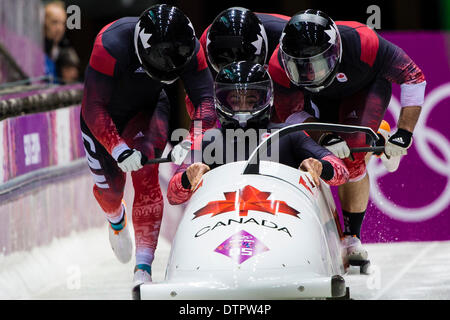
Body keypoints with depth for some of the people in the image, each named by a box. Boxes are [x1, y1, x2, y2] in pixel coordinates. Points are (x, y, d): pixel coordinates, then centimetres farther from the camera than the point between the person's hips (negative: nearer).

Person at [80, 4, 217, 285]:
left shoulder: (189, 48, -28)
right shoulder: (112, 46, -39)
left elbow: (206, 98, -26)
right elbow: (94, 108, -36)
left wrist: (192, 140, -43)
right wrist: (118, 148, -48)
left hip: (147, 110, 1)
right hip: (103, 117, -1)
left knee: (146, 175, -22)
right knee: (109, 188, 4)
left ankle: (143, 269, -24)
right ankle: (116, 218, 46)